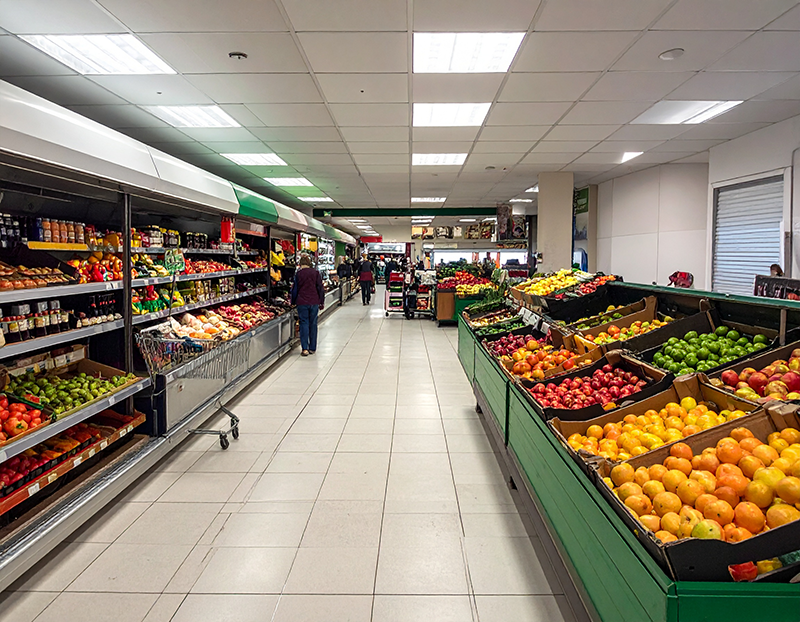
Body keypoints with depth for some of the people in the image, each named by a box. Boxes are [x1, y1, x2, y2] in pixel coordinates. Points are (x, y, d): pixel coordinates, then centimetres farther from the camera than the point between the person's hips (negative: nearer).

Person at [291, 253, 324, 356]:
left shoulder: (298, 274, -3)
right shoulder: (316, 273, 1)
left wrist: (293, 302, 16)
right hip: (314, 302, 2)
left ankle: (305, 348, -6)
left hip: (302, 302, -1)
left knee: (304, 324, 2)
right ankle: (312, 348, 14)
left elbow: (295, 289, 3)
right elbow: (320, 288, 2)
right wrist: (321, 302, 9)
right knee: (313, 324, 9)